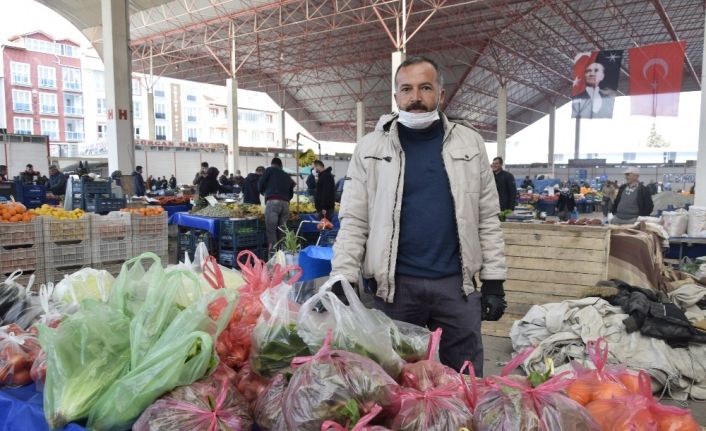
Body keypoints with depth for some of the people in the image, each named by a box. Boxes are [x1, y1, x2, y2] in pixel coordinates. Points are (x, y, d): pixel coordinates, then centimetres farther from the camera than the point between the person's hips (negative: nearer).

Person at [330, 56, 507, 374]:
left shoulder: (469, 144, 5)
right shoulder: (371, 148, 1)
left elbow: (487, 218, 6)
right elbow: (353, 221, -1)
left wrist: (494, 281, 2)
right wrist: (343, 280, -10)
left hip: (456, 282, 1)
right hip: (394, 284, -1)